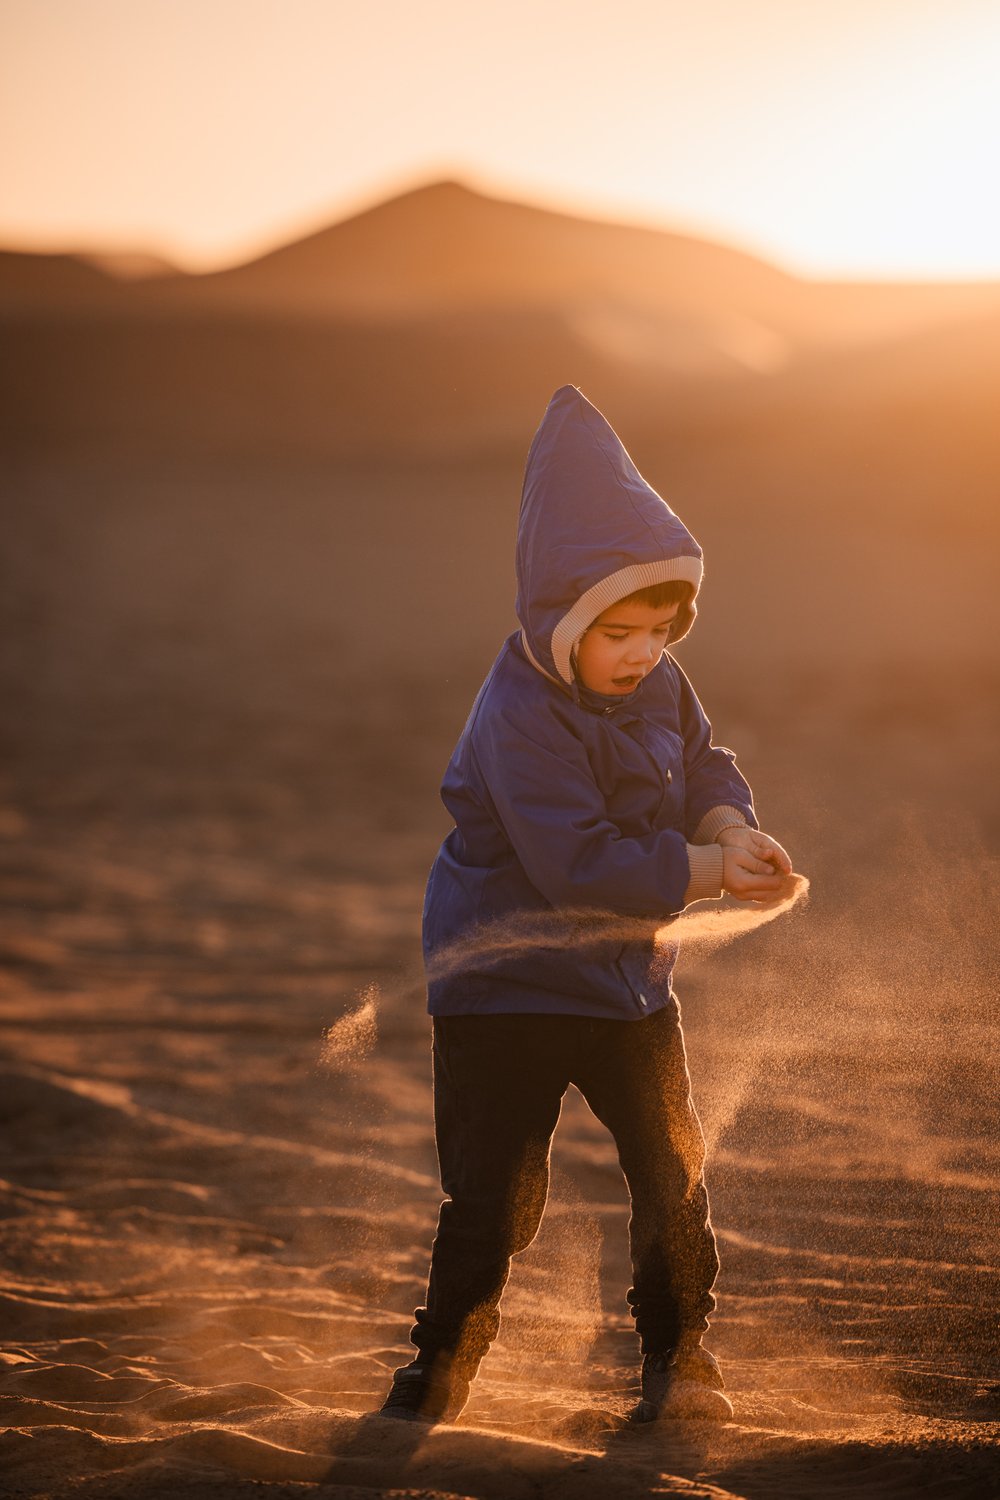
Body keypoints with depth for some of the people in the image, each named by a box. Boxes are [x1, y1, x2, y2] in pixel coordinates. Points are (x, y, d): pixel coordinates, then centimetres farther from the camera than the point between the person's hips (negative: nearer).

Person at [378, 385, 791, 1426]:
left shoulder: (657, 683, -2)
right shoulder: (520, 718, -26)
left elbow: (705, 765, 11)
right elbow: (585, 865, -31)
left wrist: (731, 827, -13)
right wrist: (710, 871, -25)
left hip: (627, 974, 6)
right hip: (508, 981, -6)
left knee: (673, 1167, 5)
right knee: (493, 1189, -2)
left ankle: (676, 1350, 24)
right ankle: (443, 1359, 19)